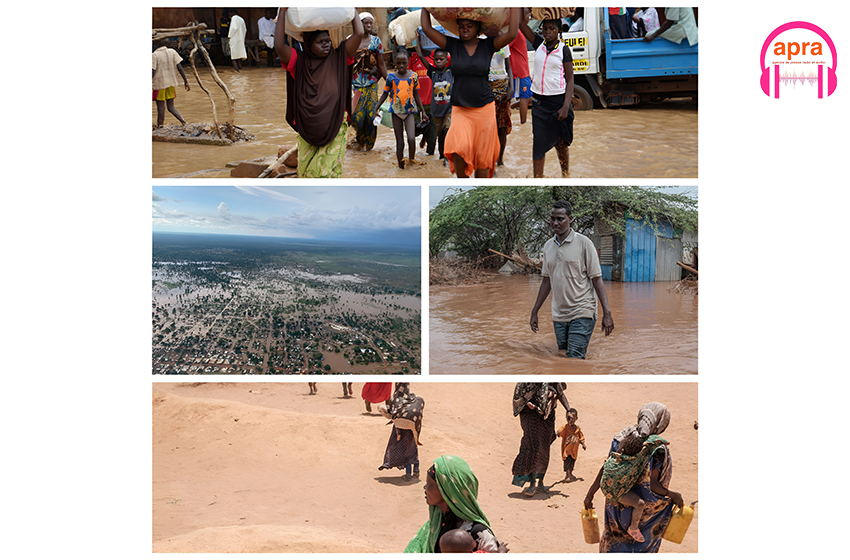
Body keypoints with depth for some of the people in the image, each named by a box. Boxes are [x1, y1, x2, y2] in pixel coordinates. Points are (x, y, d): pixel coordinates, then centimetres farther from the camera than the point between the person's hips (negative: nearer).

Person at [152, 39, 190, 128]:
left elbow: (152, 72, -15)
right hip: (171, 83, 5)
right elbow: (179, 67, -1)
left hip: (159, 84, -5)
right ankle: (184, 122, -6)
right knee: (171, 107, 12)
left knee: (160, 107, 2)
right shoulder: (172, 52, 1)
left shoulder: (154, 55, -12)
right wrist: (185, 81, 4)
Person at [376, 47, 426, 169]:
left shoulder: (413, 76, 0)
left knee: (411, 138, -18)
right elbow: (385, 94, 6)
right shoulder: (391, 77, -2)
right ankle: (401, 165, 13)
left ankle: (412, 160, 3)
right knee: (399, 141, 4)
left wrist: (422, 111, 12)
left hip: (410, 110, 0)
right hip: (396, 111, 0)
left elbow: (416, 95, 10)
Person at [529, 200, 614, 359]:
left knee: (574, 359, -15)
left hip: (581, 314, -6)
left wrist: (607, 313, -14)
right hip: (558, 315, 6)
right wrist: (534, 312, 16)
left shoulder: (584, 243, -7)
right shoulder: (548, 246, 10)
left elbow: (597, 279, -7)